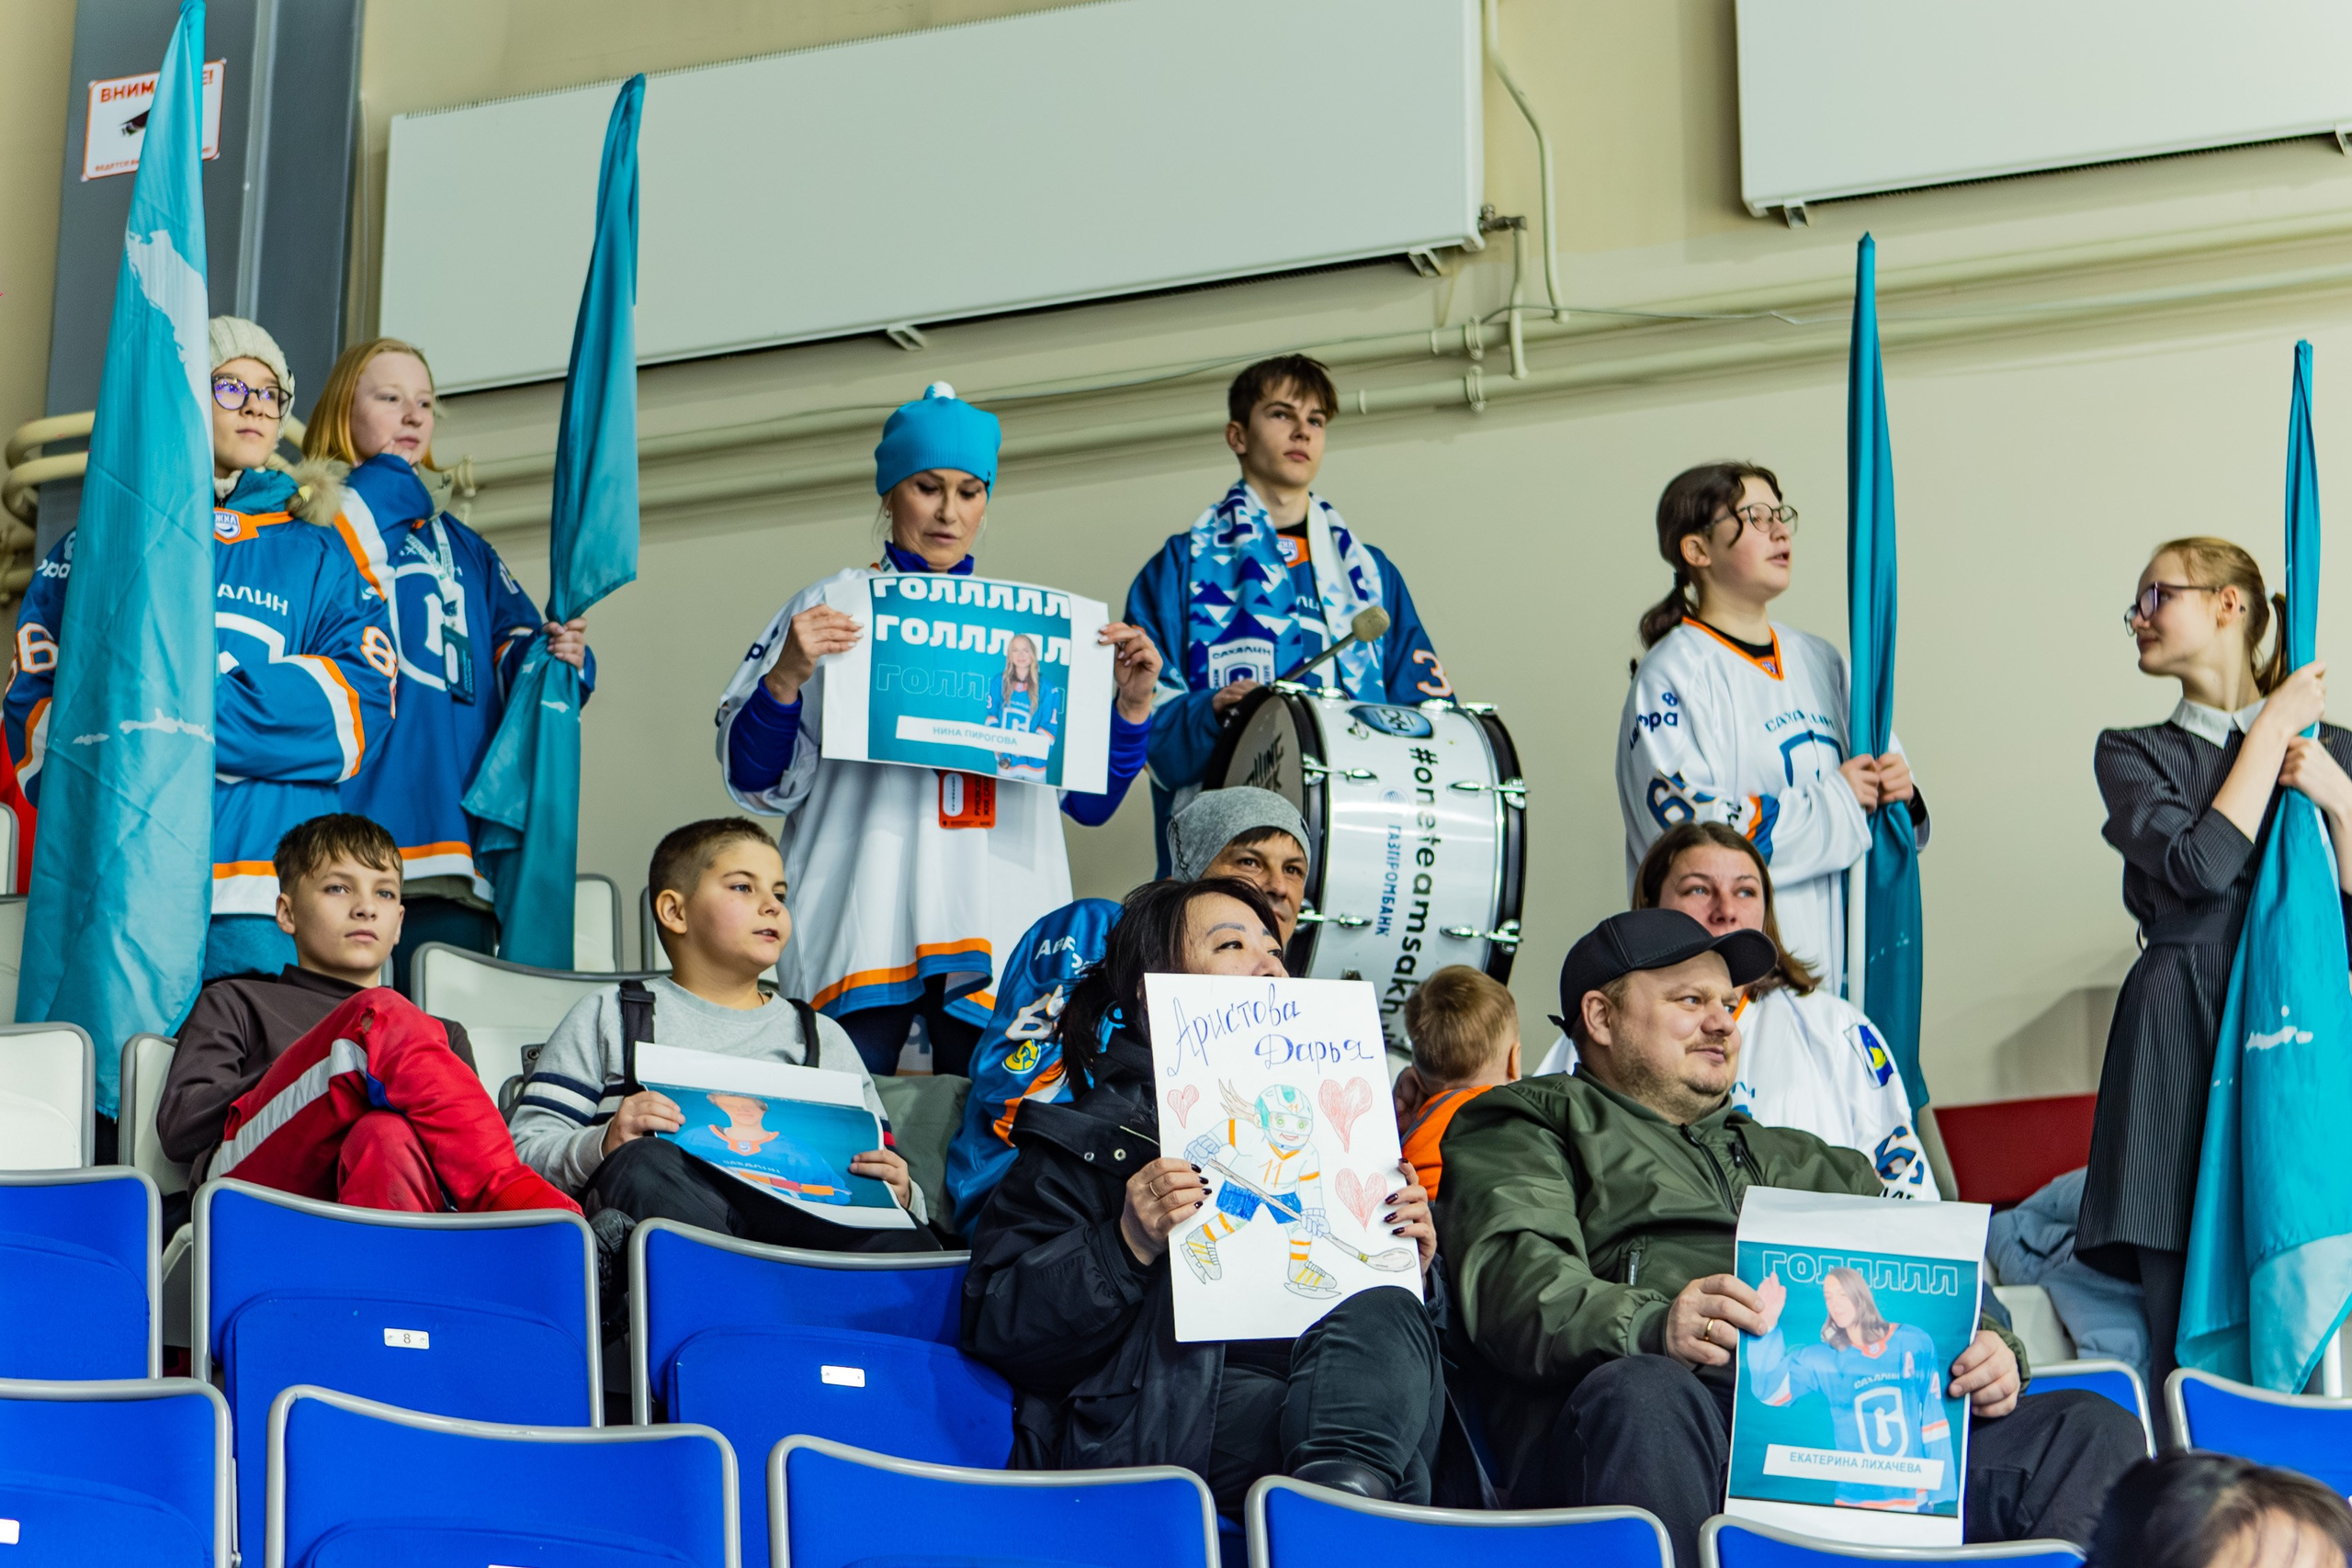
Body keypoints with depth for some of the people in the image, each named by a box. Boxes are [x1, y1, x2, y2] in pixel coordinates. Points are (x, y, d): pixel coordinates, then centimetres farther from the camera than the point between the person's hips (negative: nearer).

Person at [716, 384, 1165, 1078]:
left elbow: (1091, 801, 16)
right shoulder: (833, 608, 8)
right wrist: (787, 677, -14)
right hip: (864, 932, -2)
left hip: (1002, 935, 3)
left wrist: (1132, 702, 2)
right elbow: (753, 780, 1)